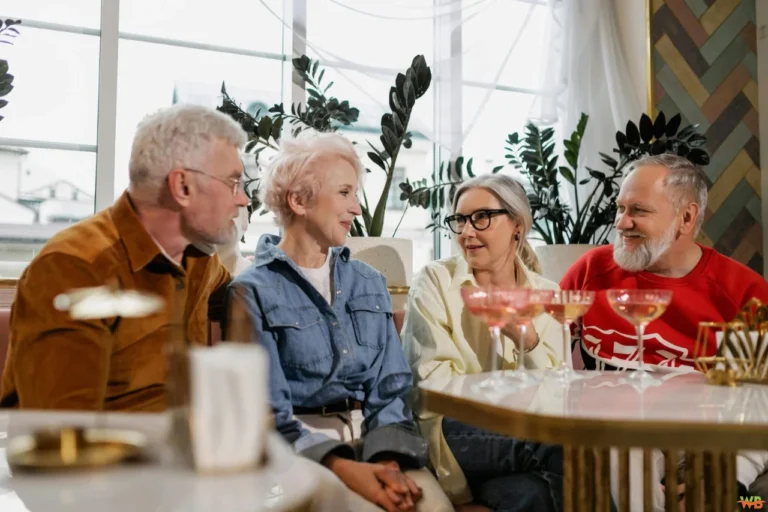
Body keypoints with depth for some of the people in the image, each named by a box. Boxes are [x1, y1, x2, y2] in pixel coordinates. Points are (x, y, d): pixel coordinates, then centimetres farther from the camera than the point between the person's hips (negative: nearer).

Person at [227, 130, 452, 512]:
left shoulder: (369, 284, 12)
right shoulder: (252, 291, -3)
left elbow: (390, 388, 7)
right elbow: (269, 414, -9)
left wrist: (387, 460, -11)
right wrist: (345, 469, -21)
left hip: (375, 439, 4)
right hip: (300, 449, -4)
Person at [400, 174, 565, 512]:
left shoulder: (545, 293, 9)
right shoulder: (435, 281, 2)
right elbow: (433, 381, -6)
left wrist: (528, 340, -17)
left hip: (525, 433, 3)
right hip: (455, 434, -2)